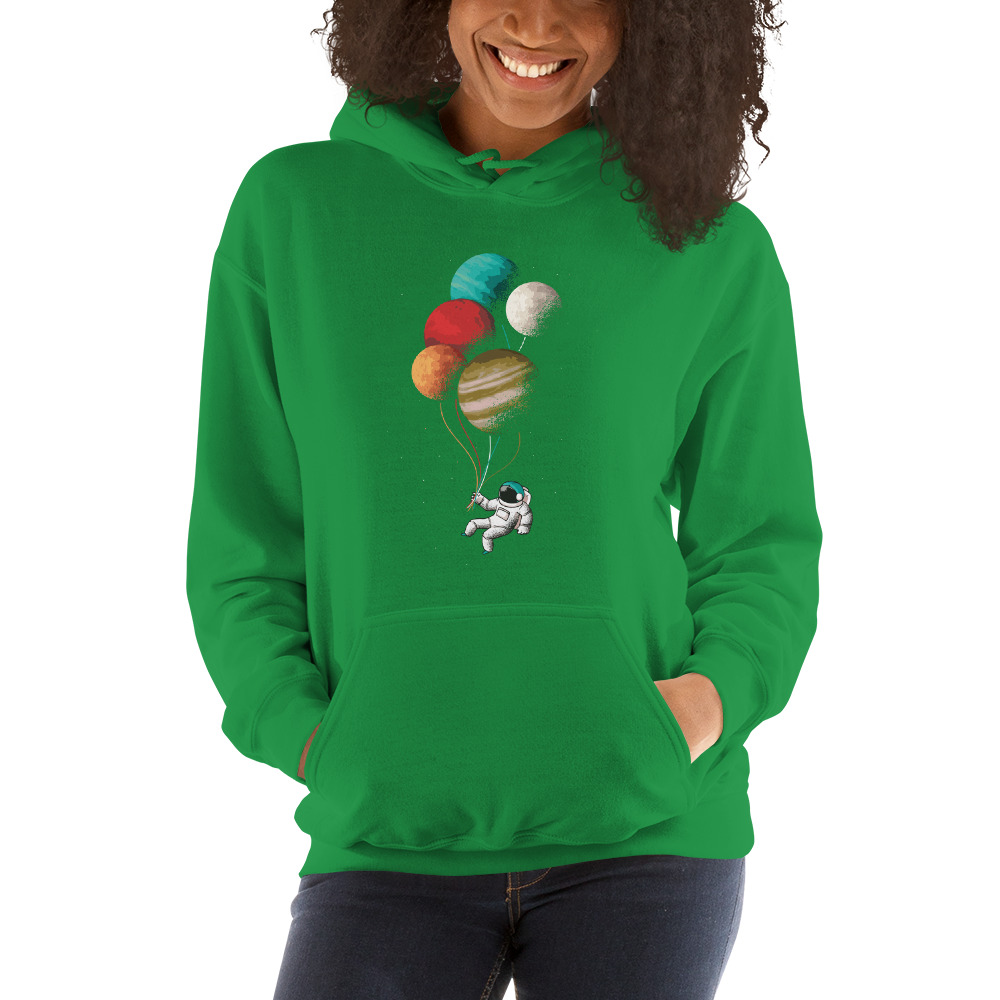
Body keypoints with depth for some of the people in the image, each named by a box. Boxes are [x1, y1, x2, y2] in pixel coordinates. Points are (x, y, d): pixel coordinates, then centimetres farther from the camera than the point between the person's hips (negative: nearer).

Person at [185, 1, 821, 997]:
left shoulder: (714, 249, 4)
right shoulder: (293, 207, 5)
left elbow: (759, 543, 11)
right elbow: (245, 539, 7)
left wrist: (719, 693, -8)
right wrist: (304, 732, -7)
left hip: (643, 831, 0)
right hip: (389, 836, 0)